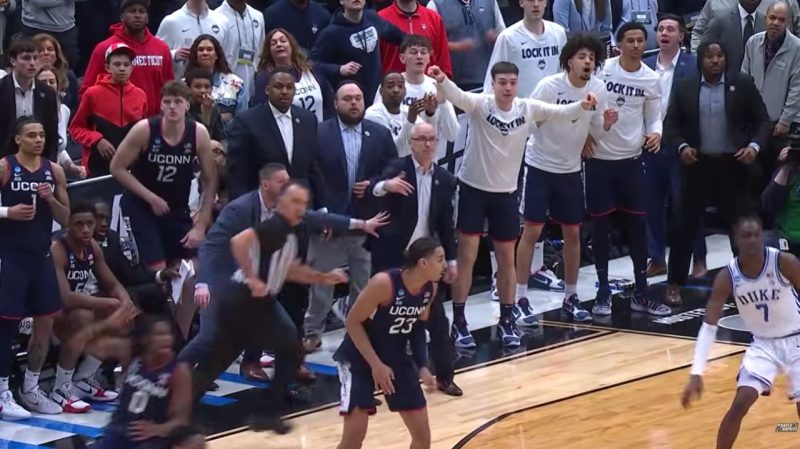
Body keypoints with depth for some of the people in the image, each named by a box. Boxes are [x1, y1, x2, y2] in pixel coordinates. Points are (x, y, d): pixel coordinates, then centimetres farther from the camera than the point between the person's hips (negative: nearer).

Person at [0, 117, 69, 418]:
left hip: (41, 256, 5)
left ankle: (31, 389, 21)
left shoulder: (54, 171, 6)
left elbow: (66, 218, 10)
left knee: (45, 324, 8)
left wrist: (51, 199, -8)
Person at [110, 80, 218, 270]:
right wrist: (151, 198, -16)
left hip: (178, 209, 3)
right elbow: (117, 168, -11)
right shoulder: (144, 130, -19)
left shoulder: (199, 133, -13)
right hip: (140, 206, -3)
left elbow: (210, 181, -5)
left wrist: (201, 226, -10)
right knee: (158, 270, -13)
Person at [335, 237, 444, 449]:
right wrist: (376, 365, -22)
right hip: (360, 358, -7)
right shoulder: (384, 283, -29)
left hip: (396, 357, 7)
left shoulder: (430, 289, -8)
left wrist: (422, 366, -3)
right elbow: (353, 323, -21)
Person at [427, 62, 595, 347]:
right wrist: (442, 81, -54)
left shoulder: (528, 108, -6)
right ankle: (458, 322, 6)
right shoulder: (480, 104, -15)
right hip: (472, 188, -3)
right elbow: (458, 96, -33)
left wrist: (582, 106, -33)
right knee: (467, 257, -2)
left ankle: (506, 321, 22)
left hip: (506, 192, 3)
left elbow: (560, 112, -13)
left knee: (507, 258, 10)